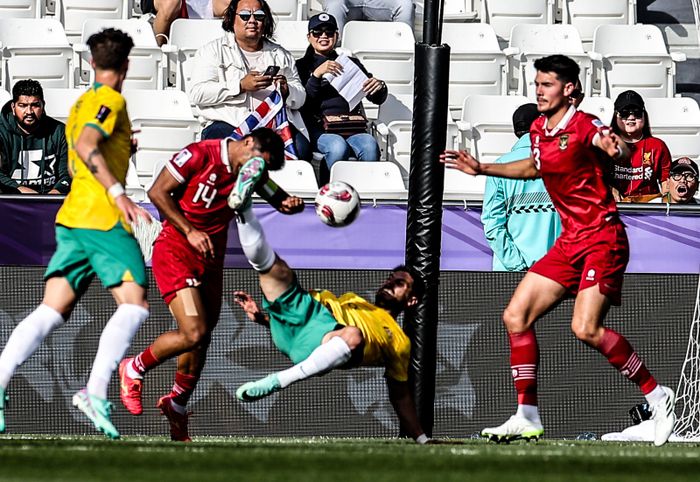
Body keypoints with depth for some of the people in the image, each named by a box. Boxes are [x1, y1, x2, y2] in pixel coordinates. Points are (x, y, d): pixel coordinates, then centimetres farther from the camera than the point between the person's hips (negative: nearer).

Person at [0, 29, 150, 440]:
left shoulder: (81, 104, 22)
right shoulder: (111, 101, -5)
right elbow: (86, 147, -21)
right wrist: (119, 193, -27)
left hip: (71, 218, 8)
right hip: (103, 218, -8)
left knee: (52, 311, 2)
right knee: (135, 305, -9)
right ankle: (96, 392, -25)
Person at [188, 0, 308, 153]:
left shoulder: (280, 55, 25)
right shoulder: (212, 51, 12)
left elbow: (300, 99, 21)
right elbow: (197, 93, -2)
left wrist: (286, 91, -4)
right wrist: (241, 86, -11)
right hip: (229, 122, -2)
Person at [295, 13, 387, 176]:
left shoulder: (351, 63, 26)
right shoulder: (302, 66, 18)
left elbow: (377, 99, 21)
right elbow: (301, 102, 0)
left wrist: (379, 87, -3)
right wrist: (317, 74, -12)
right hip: (319, 129, -2)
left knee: (370, 145, -33)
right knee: (338, 146, -37)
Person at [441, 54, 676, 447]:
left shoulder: (583, 126, -15)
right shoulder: (539, 130, 9)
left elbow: (619, 148, -35)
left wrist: (615, 148, -58)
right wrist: (482, 169, 33)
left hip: (603, 238, -9)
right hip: (570, 241, 9)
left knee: (586, 328, -22)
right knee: (516, 317, 3)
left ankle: (657, 395, -8)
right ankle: (528, 418, 8)